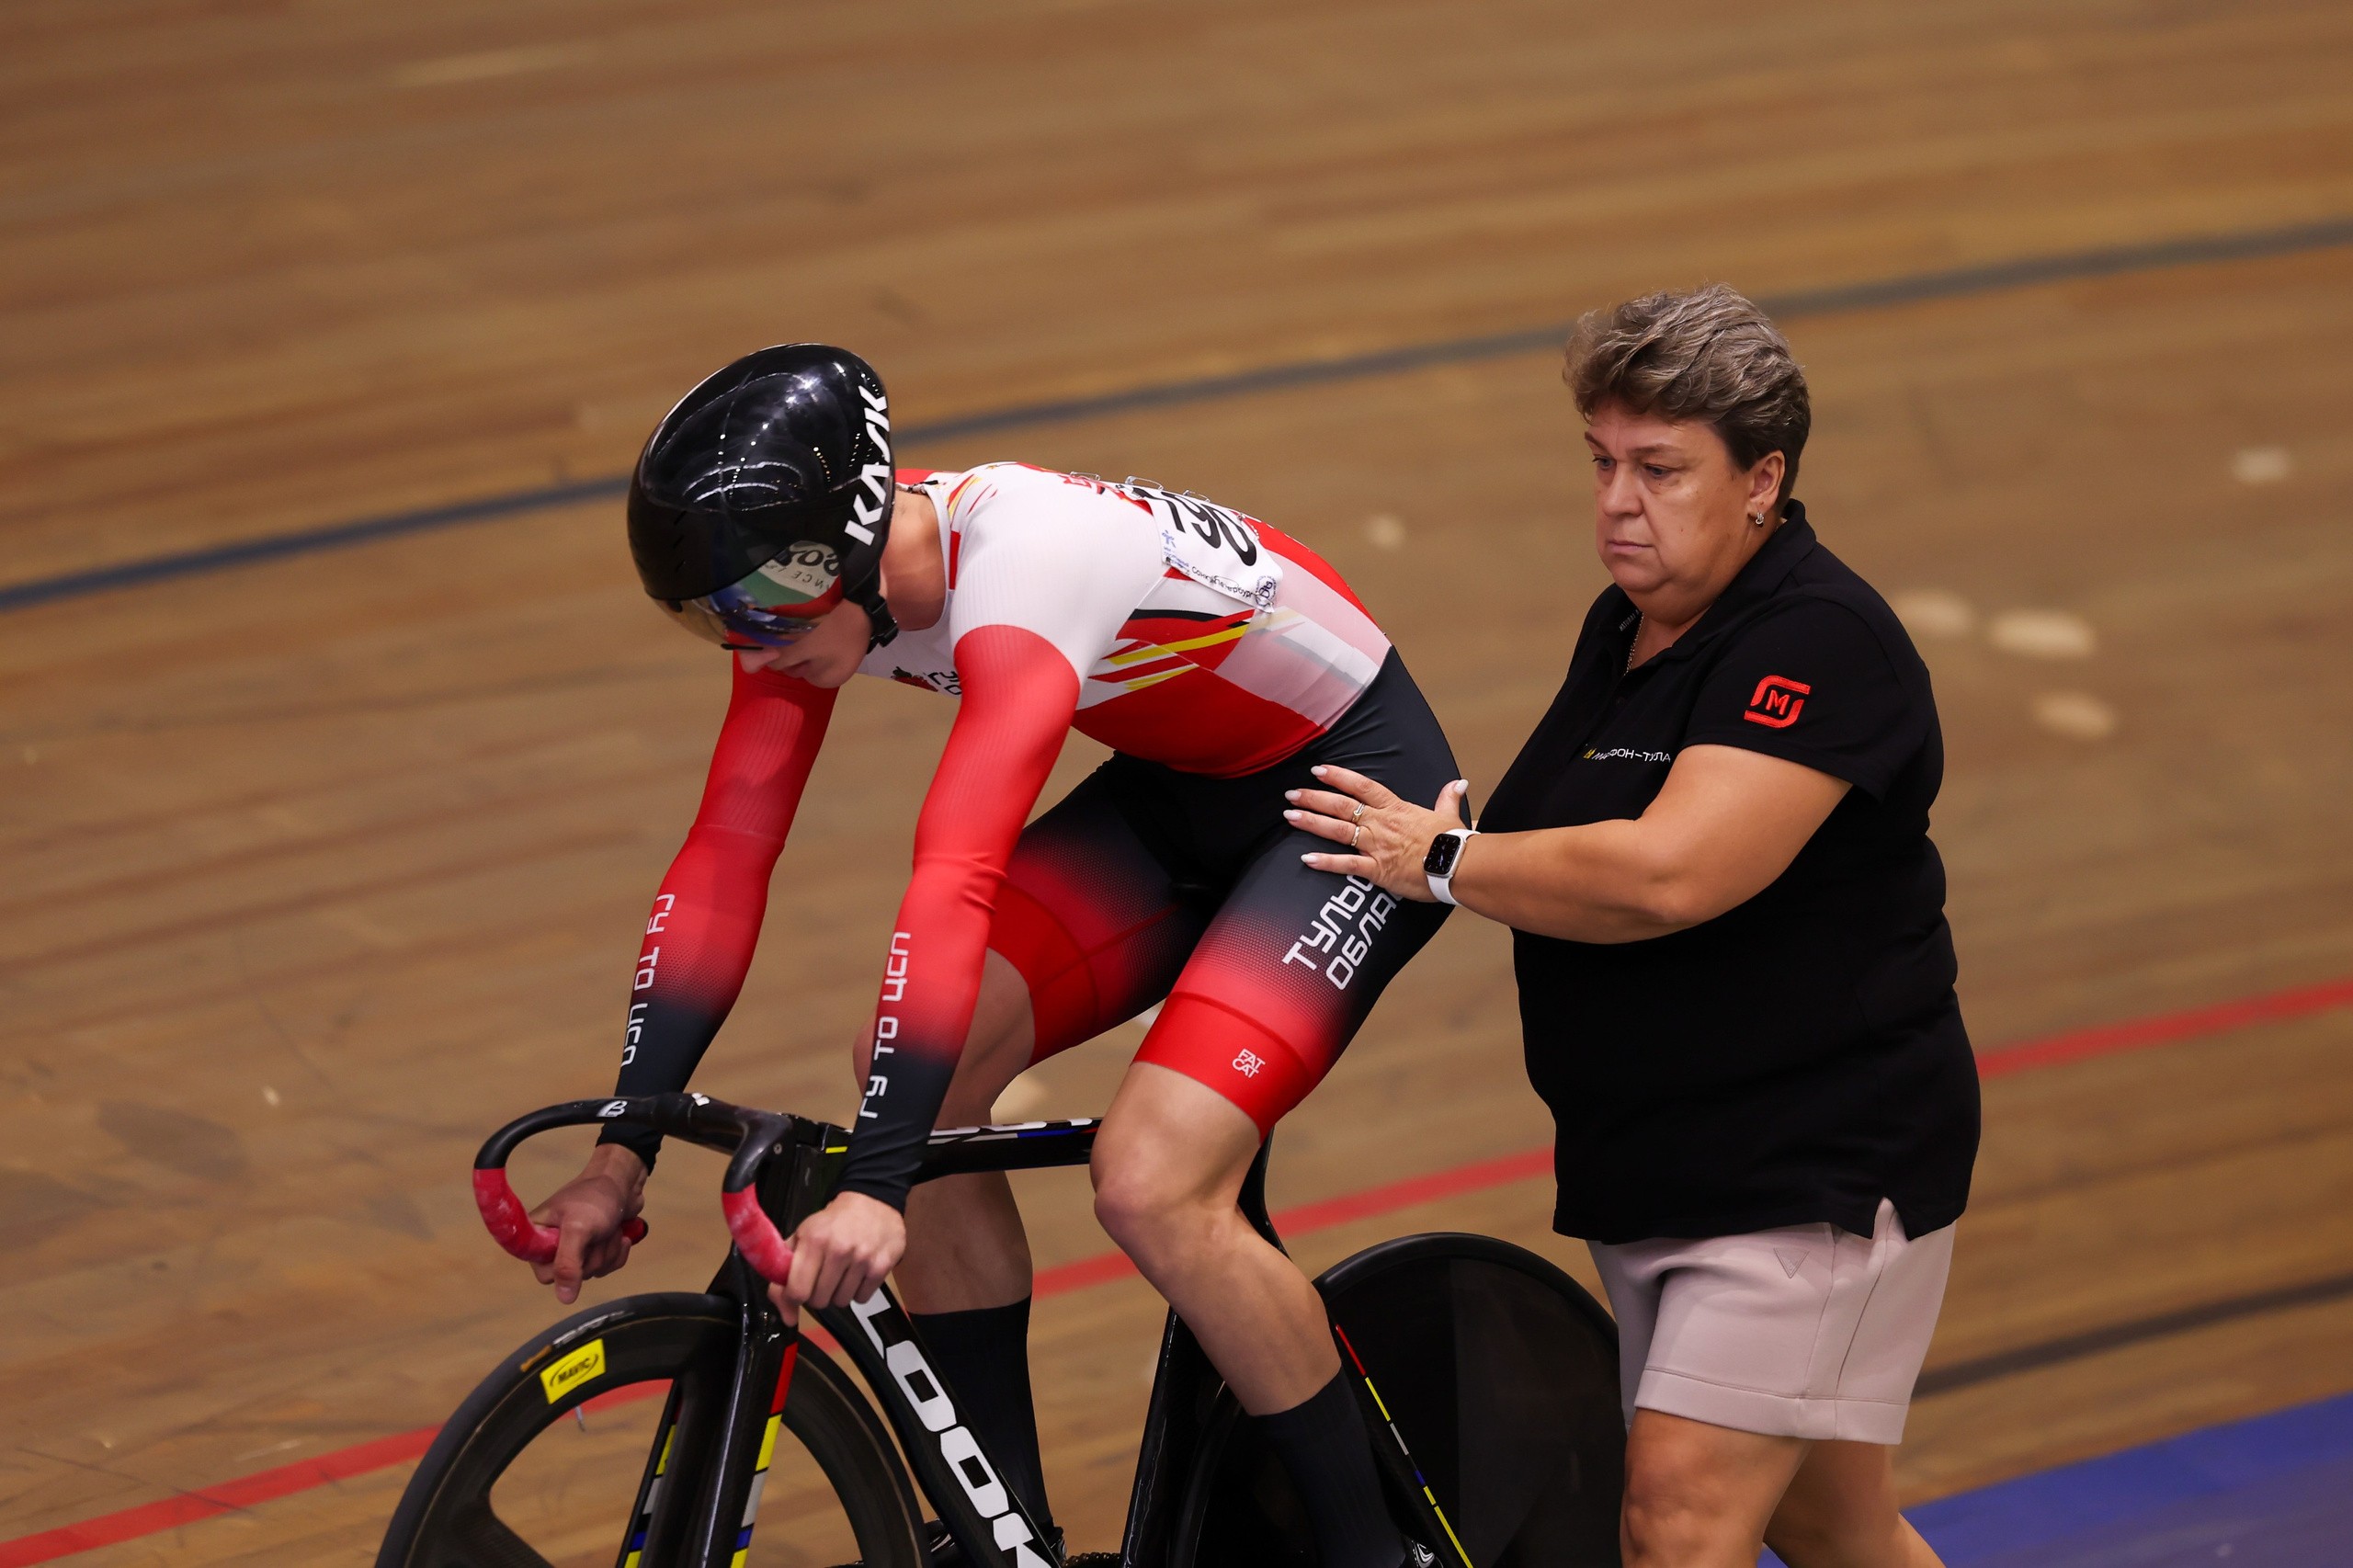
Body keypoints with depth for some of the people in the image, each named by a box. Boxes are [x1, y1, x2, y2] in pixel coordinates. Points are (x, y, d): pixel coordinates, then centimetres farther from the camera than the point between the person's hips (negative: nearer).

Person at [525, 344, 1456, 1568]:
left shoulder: (1017, 570, -36)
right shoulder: (815, 577, -12)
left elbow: (956, 882, -45)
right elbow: (725, 860, -9)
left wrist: (873, 1189, -52)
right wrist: (622, 1156, -13)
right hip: (1178, 787, 8)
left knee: (1150, 1186, -23)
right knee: (913, 1069, -9)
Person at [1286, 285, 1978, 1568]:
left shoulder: (1818, 642, -19)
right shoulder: (1624, 626, 11)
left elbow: (1664, 873, -31)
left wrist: (1443, 862, -19)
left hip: (1819, 1164, -9)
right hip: (1649, 1172, 9)